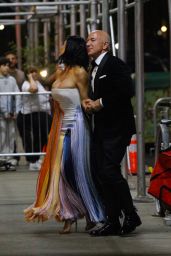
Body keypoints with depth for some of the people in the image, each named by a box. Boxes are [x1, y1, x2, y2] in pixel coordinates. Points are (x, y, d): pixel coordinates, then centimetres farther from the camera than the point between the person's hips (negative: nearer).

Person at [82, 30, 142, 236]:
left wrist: (100, 103, -16)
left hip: (117, 127, -9)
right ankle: (112, 221, 9)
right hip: (100, 128, 9)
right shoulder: (93, 68, 18)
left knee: (109, 170, -17)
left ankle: (131, 215, -3)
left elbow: (126, 91, -21)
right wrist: (88, 102, 1)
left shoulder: (115, 64, -9)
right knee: (99, 173, 4)